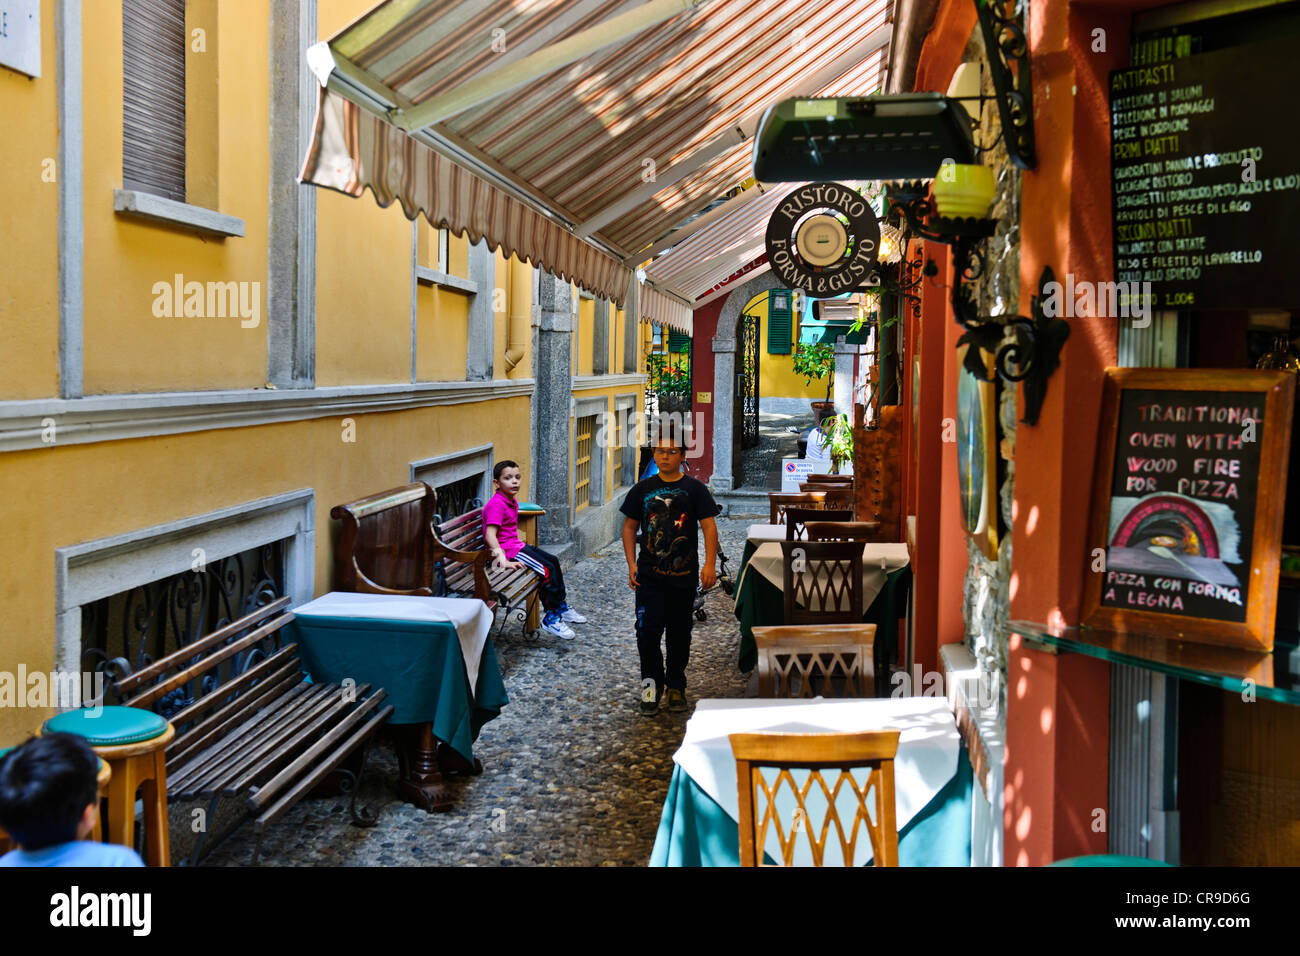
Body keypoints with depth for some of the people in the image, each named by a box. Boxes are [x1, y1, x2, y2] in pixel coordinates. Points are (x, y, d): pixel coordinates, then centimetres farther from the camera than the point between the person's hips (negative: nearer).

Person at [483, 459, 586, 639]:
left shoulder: (513, 501, 13)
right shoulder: (496, 504, -19)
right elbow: (490, 535, -28)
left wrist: (522, 546, 15)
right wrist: (503, 561, -35)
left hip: (516, 545, 11)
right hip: (507, 550, -11)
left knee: (553, 561, 12)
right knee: (547, 570, -16)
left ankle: (561, 608, 21)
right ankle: (550, 619, -9)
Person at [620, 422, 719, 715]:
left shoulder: (695, 489, -1)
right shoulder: (643, 489, 5)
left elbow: (709, 526, -5)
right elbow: (630, 526, 10)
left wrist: (710, 564, -16)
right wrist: (632, 564, 0)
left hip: (683, 575, -1)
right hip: (649, 575, 1)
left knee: (679, 634, 8)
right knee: (647, 631, -5)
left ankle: (676, 687, 22)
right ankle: (652, 682, 12)